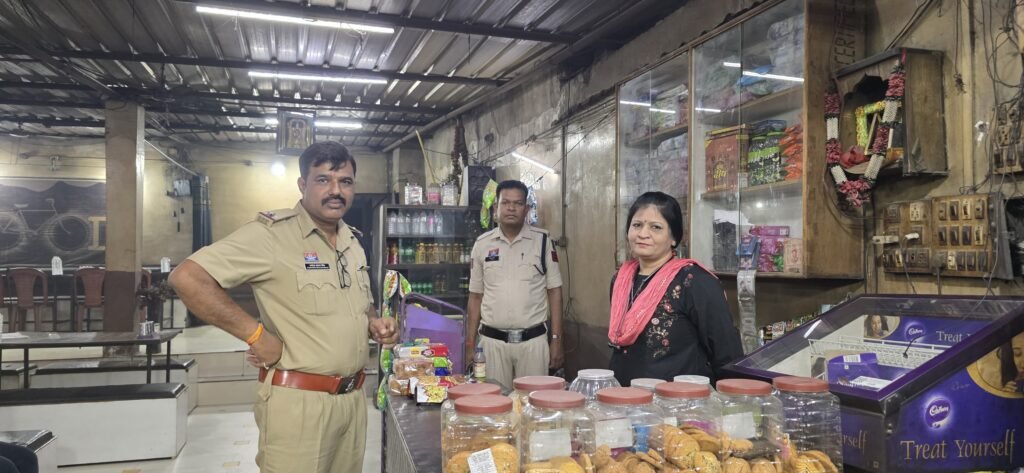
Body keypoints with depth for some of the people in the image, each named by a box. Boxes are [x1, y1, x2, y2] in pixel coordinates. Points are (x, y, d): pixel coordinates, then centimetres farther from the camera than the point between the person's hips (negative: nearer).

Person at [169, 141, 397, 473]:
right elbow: (187, 278, -20)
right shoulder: (272, 233, -13)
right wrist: (256, 334, -19)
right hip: (298, 402, -7)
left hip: (353, 399, 7)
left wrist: (373, 323, 2)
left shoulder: (351, 242, 11)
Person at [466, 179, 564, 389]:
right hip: (492, 340, 1)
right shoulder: (482, 244, 5)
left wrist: (556, 340, -1)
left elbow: (554, 291, 3)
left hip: (533, 340, -1)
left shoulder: (542, 241, 0)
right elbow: (475, 295, 10)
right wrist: (470, 344, 7)